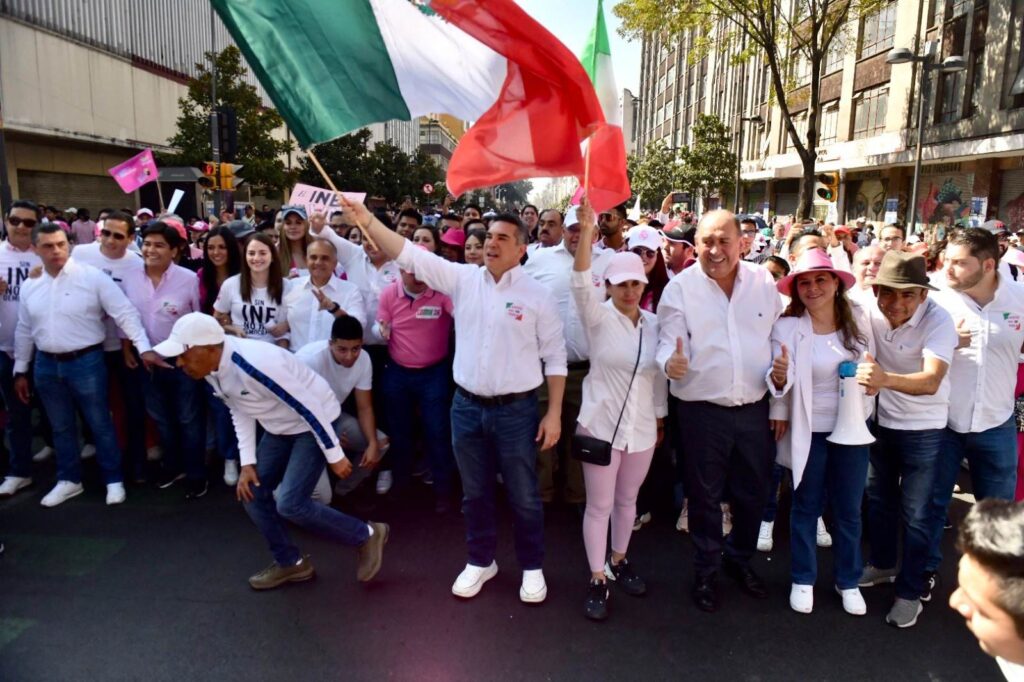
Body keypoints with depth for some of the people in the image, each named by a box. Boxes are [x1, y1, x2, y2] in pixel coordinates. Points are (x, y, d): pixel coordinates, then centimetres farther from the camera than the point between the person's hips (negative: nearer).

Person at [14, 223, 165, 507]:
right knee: (61, 427, 17)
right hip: (46, 365, 5)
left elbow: (125, 313, -13)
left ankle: (114, 480, 20)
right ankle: (69, 480, 33)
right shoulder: (29, 286, 5)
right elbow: (24, 330, 14)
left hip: (86, 361, -5)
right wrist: (20, 370, 15)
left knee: (100, 424, 5)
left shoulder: (92, 277, -10)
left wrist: (144, 348, -22)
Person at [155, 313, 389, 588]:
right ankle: (291, 563, 24)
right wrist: (248, 463, 1)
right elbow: (240, 411, 7)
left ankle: (367, 535, 6)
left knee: (290, 504, -14)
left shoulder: (254, 363, -36)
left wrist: (335, 456, -22)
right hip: (280, 428, 9)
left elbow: (308, 406, -30)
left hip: (315, 423, -9)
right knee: (250, 492, 7)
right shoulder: (212, 370, -7)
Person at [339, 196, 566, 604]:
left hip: (516, 409, -3)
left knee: (523, 497, 10)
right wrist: (367, 221, -13)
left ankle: (532, 567, 31)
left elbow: (555, 357, -3)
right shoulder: (463, 279, 1)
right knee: (475, 493, 17)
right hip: (467, 406, 3)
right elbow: (410, 255, -3)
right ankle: (480, 561, 37)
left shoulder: (536, 295, -6)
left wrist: (554, 413, -6)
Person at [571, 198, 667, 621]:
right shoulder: (598, 317, -9)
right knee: (599, 505, 4)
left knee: (627, 500, 18)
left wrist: (660, 419, 14)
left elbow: (658, 376, 10)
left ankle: (618, 561, 39)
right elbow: (580, 284, -27)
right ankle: (598, 579, 19)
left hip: (642, 427, 4)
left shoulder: (654, 323, 3)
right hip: (602, 424, -4)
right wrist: (586, 233, -39)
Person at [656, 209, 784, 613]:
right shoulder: (680, 287, -7)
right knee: (705, 496, 11)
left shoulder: (763, 282, 2)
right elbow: (669, 341, -10)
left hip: (754, 408, 3)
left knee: (753, 493, 17)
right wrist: (670, 361, -33)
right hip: (702, 411, -3)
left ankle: (740, 560, 41)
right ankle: (706, 571, 31)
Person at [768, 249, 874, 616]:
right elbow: (783, 381, -12)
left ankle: (848, 581, 33)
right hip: (808, 431, -3)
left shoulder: (858, 318, -3)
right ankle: (803, 579, 29)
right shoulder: (787, 327, -13)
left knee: (849, 509, 14)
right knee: (806, 507, 12)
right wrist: (780, 379, -32)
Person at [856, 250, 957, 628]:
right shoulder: (870, 313, -14)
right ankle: (882, 564, 42)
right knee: (878, 498, 20)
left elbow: (931, 381, -42)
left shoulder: (938, 320, -27)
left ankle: (910, 591, 24)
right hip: (882, 420, 5)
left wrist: (886, 379, -60)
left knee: (915, 515, 5)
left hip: (923, 429, -4)